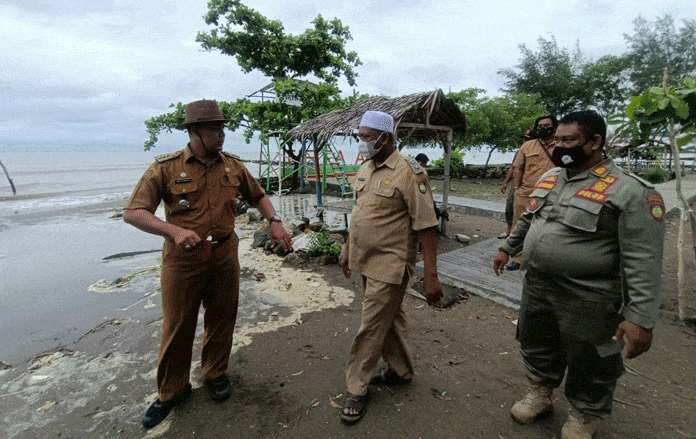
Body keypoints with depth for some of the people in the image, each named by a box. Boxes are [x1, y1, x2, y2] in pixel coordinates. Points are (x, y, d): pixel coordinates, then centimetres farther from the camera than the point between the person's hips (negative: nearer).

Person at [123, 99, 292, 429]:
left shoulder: (233, 166, 2)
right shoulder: (166, 167, -9)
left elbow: (258, 195, 15)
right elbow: (133, 212, -11)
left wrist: (274, 221, -2)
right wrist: (174, 230, -27)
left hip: (224, 255, 3)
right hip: (182, 258, -2)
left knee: (221, 319, 16)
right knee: (177, 327, 11)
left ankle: (215, 373, 41)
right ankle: (171, 391, 34)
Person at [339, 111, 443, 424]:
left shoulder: (408, 172, -17)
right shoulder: (366, 168, 8)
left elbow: (426, 226, -18)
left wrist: (431, 275, -19)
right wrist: (348, 249, 20)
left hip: (390, 265, -7)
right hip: (367, 262, 8)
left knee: (371, 327, 2)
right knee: (389, 319, 21)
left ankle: (356, 389, 21)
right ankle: (401, 371, 40)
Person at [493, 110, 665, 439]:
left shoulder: (629, 190, -17)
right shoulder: (549, 178, 5)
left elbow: (643, 261, -20)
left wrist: (641, 318, -22)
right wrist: (507, 248, 23)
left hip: (588, 302, -6)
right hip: (536, 289, 6)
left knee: (589, 365, 15)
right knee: (537, 347, 23)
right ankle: (539, 394, 49)